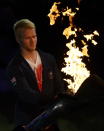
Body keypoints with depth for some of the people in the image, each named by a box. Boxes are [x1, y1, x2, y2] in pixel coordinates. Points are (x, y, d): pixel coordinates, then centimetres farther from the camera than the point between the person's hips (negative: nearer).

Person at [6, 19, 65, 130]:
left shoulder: (49, 59, 6)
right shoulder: (14, 67, -8)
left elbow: (59, 87, 4)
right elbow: (26, 94, -19)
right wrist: (53, 99, -31)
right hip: (28, 121, -3)